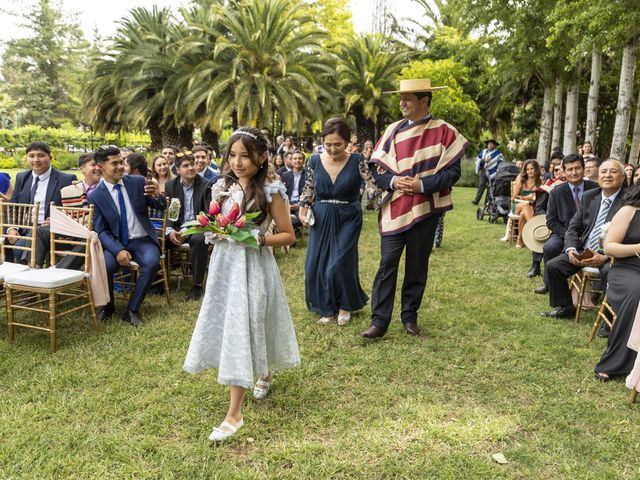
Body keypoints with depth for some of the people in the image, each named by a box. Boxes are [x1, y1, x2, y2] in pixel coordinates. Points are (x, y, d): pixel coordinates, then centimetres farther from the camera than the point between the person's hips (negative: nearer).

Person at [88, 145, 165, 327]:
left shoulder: (138, 182, 2)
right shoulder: (95, 196, -1)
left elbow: (161, 208, 3)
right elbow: (100, 231, -5)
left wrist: (156, 196, -23)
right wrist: (118, 250, -23)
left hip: (142, 240, 1)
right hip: (115, 243, 0)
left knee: (152, 262, -31)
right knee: (103, 265, -30)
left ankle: (132, 309, -12)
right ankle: (107, 306, 1)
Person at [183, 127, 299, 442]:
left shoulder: (270, 192, -10)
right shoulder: (221, 189, 4)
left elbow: (288, 235, -6)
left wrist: (258, 239, -20)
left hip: (253, 267, -5)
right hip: (224, 265, 6)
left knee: (243, 330, -4)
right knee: (228, 327, 13)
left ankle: (234, 415, 5)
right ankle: (263, 374, 41)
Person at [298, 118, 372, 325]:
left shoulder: (357, 161, -8)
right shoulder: (315, 161, -2)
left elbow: (376, 181, -18)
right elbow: (308, 190, 9)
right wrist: (302, 211, 0)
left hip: (347, 219, -3)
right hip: (321, 219, 3)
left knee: (339, 264, -8)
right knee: (317, 265, 7)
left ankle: (345, 306, 20)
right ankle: (327, 307, 29)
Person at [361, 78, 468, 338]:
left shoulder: (444, 131, -3)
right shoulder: (393, 130, 5)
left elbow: (452, 171, -5)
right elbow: (376, 167, 5)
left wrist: (422, 184, -17)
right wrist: (393, 181, -15)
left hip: (425, 209, -1)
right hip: (394, 209, 1)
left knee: (417, 266, 9)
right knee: (387, 264, -1)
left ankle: (410, 316, 24)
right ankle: (379, 321, 5)